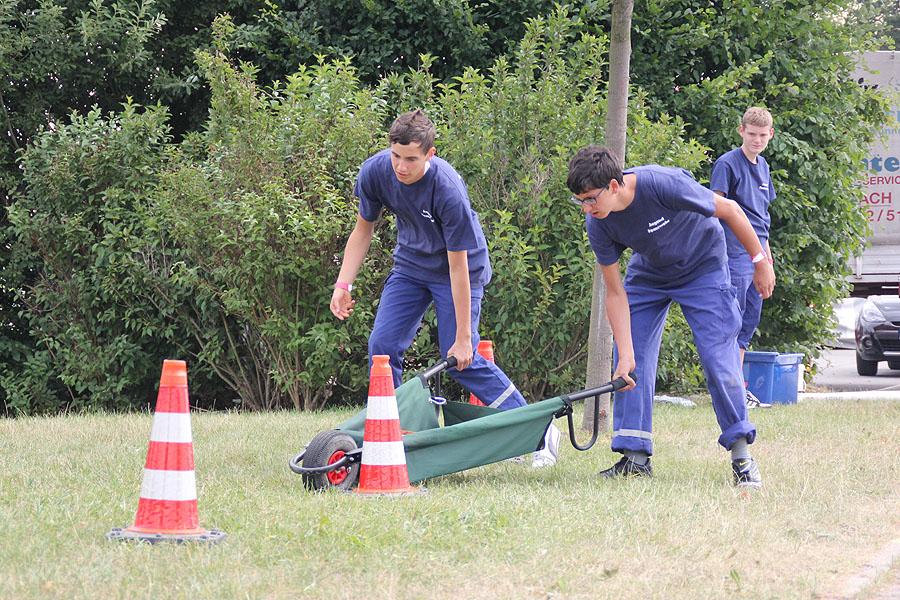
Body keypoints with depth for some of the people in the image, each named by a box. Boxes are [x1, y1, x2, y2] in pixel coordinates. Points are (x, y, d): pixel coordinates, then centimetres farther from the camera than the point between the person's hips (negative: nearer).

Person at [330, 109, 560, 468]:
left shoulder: (448, 191, -34)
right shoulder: (375, 172, -19)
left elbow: (457, 267, -28)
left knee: (461, 361, -11)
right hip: (410, 266, 6)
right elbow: (363, 228, 1)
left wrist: (463, 338, -24)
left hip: (461, 269, -5)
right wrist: (343, 283, -8)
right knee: (382, 346, -7)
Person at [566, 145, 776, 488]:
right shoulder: (598, 224, -22)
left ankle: (742, 457, -4)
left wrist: (760, 261, -12)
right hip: (649, 274, 4)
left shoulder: (664, 185, -37)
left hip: (703, 269, -4)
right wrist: (625, 354, -21)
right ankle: (636, 456, 1)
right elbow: (615, 293, -15)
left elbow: (730, 210, -22)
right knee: (631, 365, -6)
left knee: (719, 359, -13)